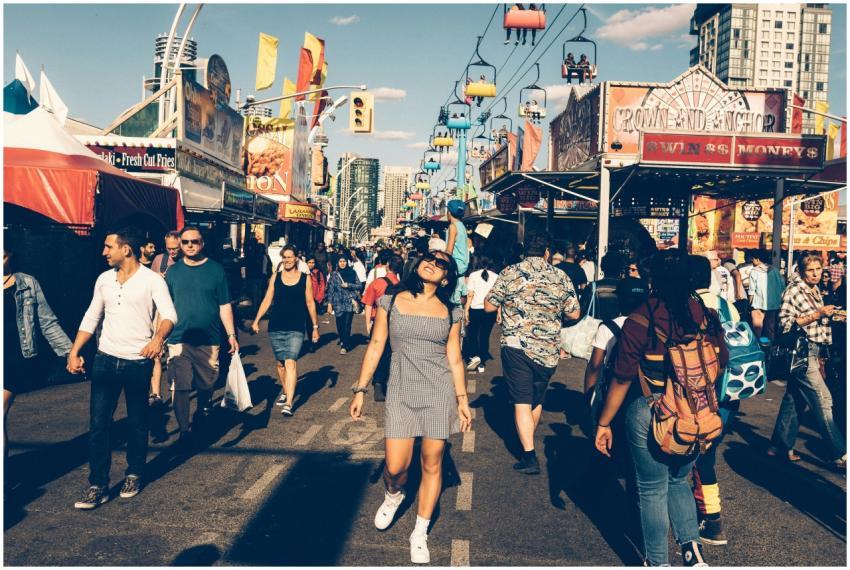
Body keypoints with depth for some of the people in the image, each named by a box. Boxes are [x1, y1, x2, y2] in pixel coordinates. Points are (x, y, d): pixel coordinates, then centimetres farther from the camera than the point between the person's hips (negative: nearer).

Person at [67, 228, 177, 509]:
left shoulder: (151, 280, -8)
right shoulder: (104, 279, 8)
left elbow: (169, 315, -19)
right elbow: (91, 318, 14)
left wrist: (158, 338, -38)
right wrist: (74, 352, 8)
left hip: (138, 362, -4)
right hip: (105, 360, 4)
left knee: (137, 423, 9)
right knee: (98, 423, 1)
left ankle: (134, 475, 28)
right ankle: (98, 486, 8)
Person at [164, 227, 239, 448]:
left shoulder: (216, 269, 2)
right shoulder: (173, 271, 6)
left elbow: (225, 305, 4)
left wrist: (231, 334, 0)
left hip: (209, 340, 0)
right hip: (179, 340, 0)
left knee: (207, 384, 11)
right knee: (180, 387, -2)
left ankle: (201, 412, 39)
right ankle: (184, 432, 9)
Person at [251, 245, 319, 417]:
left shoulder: (305, 279, 2)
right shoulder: (275, 277, 7)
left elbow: (310, 303, 6)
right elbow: (267, 300, 8)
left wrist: (315, 327, 7)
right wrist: (256, 320, -1)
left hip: (296, 329, -3)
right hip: (275, 327, 3)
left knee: (290, 363, -15)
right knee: (280, 363, 12)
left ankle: (288, 404, -17)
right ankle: (285, 392, 35)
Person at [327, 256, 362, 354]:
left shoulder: (352, 272, 3)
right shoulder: (334, 274, 4)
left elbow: (359, 285, 5)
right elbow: (330, 289, 3)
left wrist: (348, 285, -9)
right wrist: (329, 303, -1)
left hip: (349, 302, -1)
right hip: (338, 302, 1)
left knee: (347, 324, -8)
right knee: (340, 323, 5)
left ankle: (344, 346, -2)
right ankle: (343, 340, 29)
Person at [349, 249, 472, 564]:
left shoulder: (450, 312, 6)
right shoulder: (391, 302, 4)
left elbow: (454, 359, 8)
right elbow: (376, 346, 4)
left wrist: (463, 400, 5)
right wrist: (360, 390, 1)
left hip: (440, 391, 1)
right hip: (401, 391, 0)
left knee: (432, 463, 5)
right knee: (395, 466, -4)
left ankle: (420, 534, 23)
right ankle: (393, 495, 34)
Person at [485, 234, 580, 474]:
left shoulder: (509, 273, -5)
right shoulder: (561, 278, -1)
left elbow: (489, 306, -2)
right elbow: (574, 314, 4)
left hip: (516, 346, -2)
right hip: (548, 350, 2)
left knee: (522, 402, 1)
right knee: (537, 399, 20)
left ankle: (529, 455, -5)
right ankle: (528, 440, 37)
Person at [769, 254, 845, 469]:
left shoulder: (815, 290, 13)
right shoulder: (793, 291, -13)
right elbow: (786, 323, -18)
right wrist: (816, 315, -20)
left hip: (814, 352, 9)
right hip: (801, 352, -8)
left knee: (794, 398, 13)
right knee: (823, 400, -6)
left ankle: (781, 445, 21)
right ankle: (839, 455, 1)